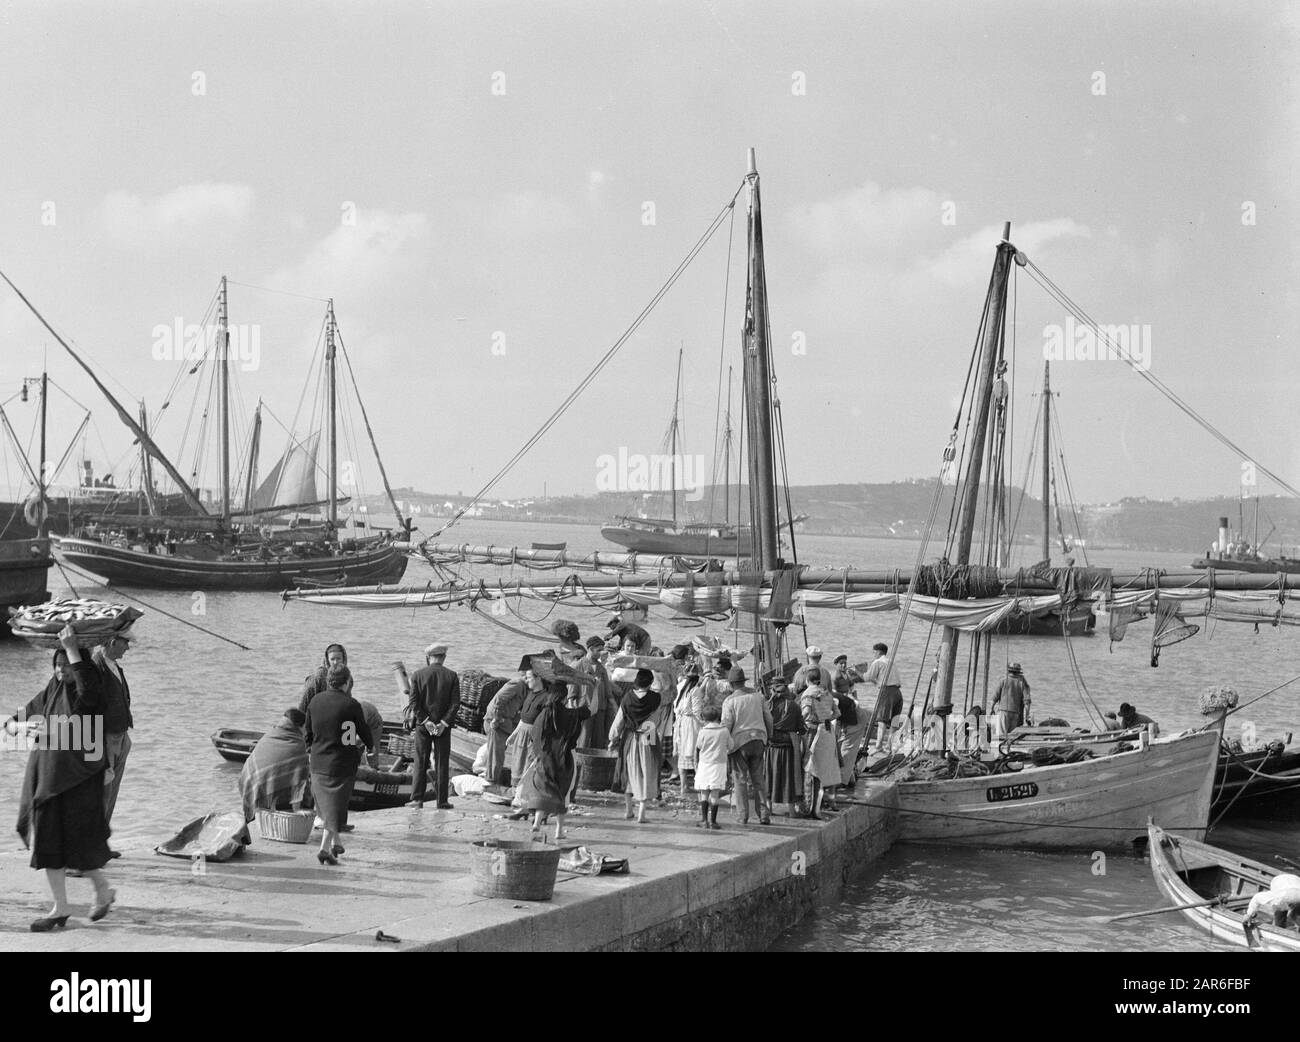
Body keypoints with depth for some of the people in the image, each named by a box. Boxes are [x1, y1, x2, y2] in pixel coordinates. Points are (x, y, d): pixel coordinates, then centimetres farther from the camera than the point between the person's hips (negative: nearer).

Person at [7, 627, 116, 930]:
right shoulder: (50, 694, 8)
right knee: (48, 843, 5)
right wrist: (23, 726, -14)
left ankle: (103, 889, 23)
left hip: (79, 781, -6)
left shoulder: (91, 696, -8)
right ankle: (60, 910, 13)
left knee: (79, 844, -3)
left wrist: (71, 648, -31)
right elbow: (10, 724, 10)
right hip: (46, 777, 6)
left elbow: (86, 684, -35)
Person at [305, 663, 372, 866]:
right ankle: (325, 847, -9)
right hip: (342, 763, -4)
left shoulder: (315, 701, -1)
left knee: (325, 804, 19)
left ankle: (335, 843, 26)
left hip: (318, 763, 4)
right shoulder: (351, 705, -12)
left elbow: (308, 732, 8)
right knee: (336, 806, 1)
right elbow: (365, 734, -2)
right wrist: (367, 742, 22)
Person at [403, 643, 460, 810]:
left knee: (421, 762, 7)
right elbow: (455, 703, -8)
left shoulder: (418, 675, -3)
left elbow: (414, 702, -8)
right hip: (443, 726, 0)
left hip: (422, 724, 0)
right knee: (442, 763, 4)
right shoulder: (452, 676, -2)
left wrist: (425, 721, -9)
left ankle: (417, 798, 4)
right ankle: (442, 801, 4)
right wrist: (443, 723, -9)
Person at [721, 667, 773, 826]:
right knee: (758, 778, 11)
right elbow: (768, 718, 10)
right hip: (758, 740, 4)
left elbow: (726, 725, -10)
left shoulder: (729, 701, -7)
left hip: (739, 742, -4)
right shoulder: (757, 696, 7)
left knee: (741, 780, 4)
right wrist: (768, 736, 22)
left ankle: (744, 817, 1)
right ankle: (764, 814, 2)